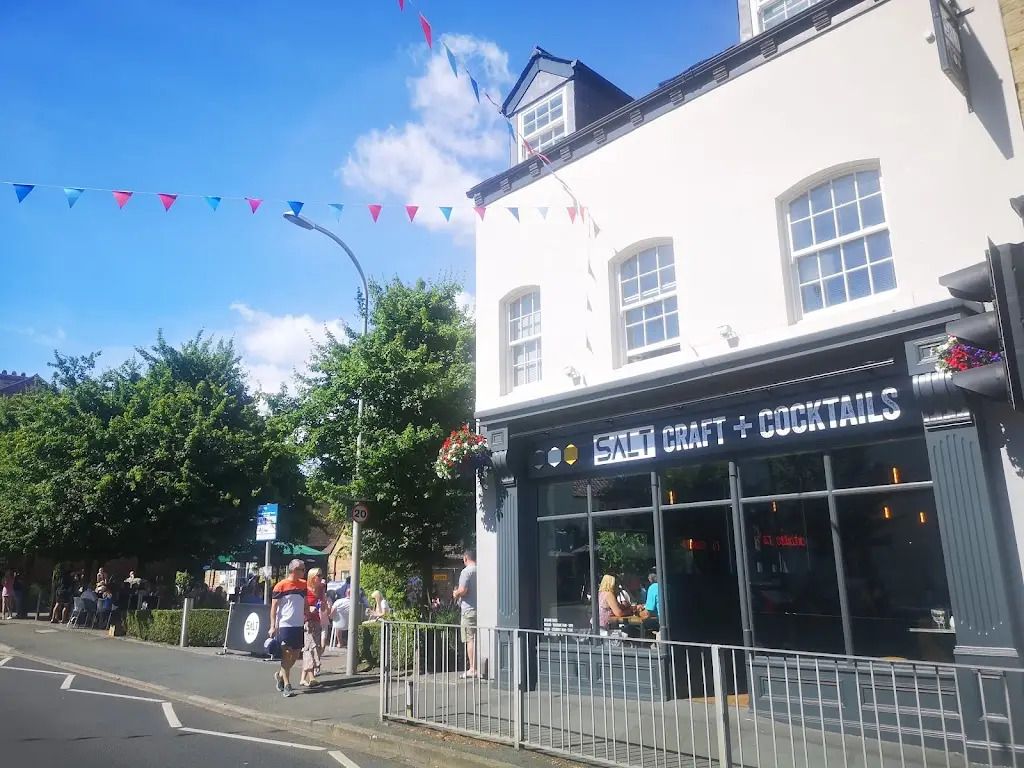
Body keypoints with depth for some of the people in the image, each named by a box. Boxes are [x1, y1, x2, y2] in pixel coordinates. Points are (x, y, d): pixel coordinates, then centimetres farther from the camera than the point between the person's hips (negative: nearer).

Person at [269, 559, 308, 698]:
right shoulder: (281, 586, -9)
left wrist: (307, 618, 13)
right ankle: (287, 685, 5)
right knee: (286, 654, -3)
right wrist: (273, 626, -12)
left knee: (296, 653, 10)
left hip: (299, 625, 6)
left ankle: (280, 675, 32)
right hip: (285, 625, -6)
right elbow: (273, 607, -7)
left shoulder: (303, 585, 8)